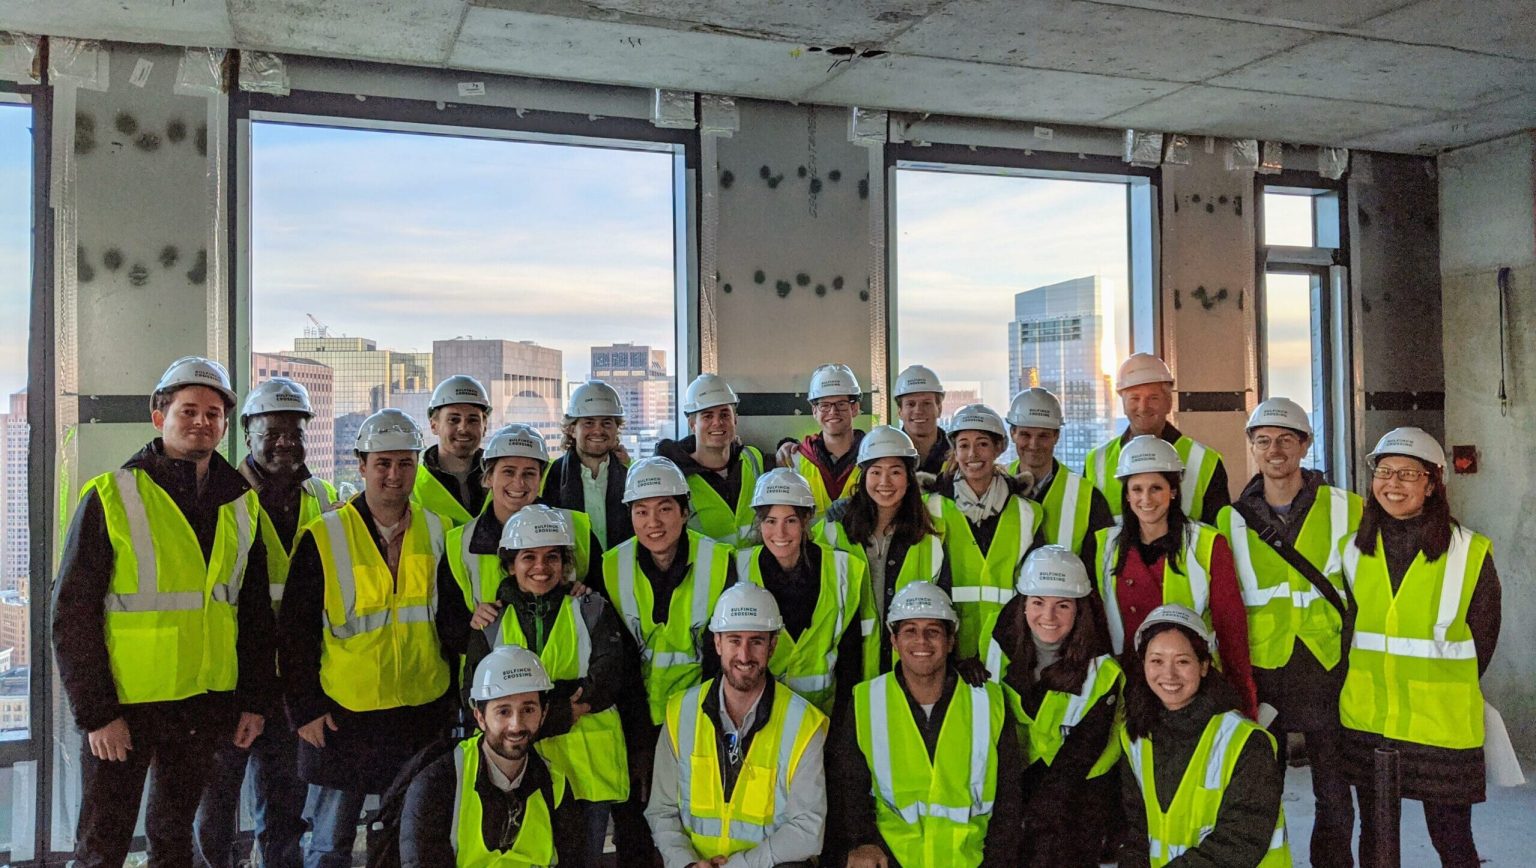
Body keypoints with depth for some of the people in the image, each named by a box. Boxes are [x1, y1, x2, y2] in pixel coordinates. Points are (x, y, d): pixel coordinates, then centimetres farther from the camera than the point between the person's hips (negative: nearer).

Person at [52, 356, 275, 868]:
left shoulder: (241, 504, 4)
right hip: (123, 705, -4)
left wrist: (254, 700, 5)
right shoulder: (111, 498, -9)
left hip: (206, 704, 4)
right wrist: (95, 712, -13)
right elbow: (72, 614, -9)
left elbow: (254, 610, 9)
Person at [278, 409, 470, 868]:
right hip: (344, 714, -3)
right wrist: (305, 709, -6)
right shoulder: (324, 537, -6)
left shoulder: (436, 532, 4)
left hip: (424, 712, 3)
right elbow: (295, 633, -4)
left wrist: (470, 624, -10)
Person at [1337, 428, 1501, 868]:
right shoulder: (1355, 548, 3)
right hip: (1366, 720, 3)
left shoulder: (1469, 552, -7)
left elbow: (1483, 639, 1)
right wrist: (1368, 683, 5)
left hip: (1442, 725, -3)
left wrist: (1446, 692, 3)